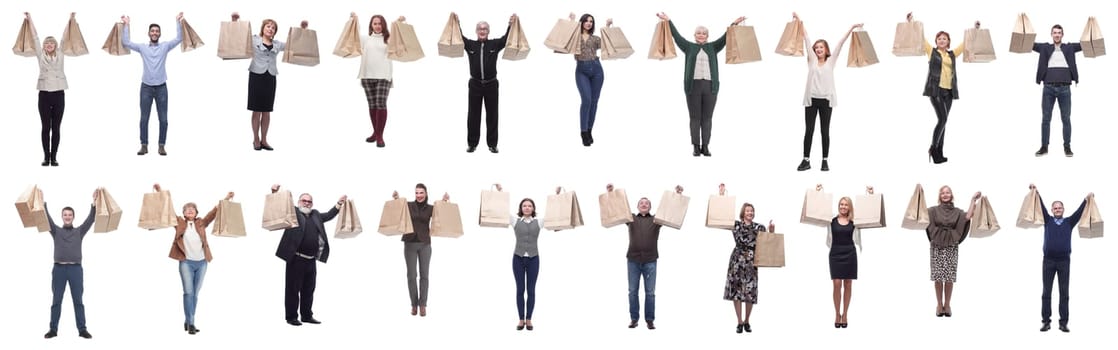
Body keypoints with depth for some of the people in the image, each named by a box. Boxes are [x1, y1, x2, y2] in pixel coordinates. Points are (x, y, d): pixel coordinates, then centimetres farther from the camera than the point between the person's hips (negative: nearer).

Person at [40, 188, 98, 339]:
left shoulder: (79, 231, 10)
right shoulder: (56, 231, 10)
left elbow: (90, 219, -1)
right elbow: (47, 218, -1)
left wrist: (94, 202, -11)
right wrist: (42, 202, -10)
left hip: (76, 269, 0)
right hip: (59, 269, 0)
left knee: (78, 301, 1)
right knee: (56, 301, 3)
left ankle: (82, 330, 3)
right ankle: (53, 329, 8)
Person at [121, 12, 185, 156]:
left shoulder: (165, 46, 6)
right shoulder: (142, 47, 6)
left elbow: (179, 39, -1)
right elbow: (125, 42, 2)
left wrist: (178, 22, -5)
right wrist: (126, 25, 0)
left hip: (161, 87, 0)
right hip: (146, 87, 0)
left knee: (163, 119, 0)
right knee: (144, 119, 2)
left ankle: (162, 146, 8)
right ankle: (144, 145, 9)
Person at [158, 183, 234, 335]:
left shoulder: (201, 223, 10)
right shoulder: (179, 223, 4)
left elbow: (214, 212, 5)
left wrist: (225, 200, -3)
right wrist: (160, 193, -7)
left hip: (201, 262, 3)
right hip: (186, 262, -3)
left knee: (195, 294, 8)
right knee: (188, 292, -10)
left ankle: (188, 322, 17)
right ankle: (190, 323, -11)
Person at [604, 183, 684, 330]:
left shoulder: (656, 219, 8)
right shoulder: (631, 218, 10)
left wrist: (678, 195, -11)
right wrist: (610, 194, -9)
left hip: (650, 260, -1)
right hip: (633, 259, 1)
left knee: (650, 292, 1)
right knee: (633, 291, 4)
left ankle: (650, 319, 7)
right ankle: (634, 318, 11)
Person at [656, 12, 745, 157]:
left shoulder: (712, 47, 13)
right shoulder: (689, 47, 10)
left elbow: (725, 38, 6)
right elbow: (676, 36, 5)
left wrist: (734, 24, -3)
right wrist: (668, 20, -2)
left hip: (710, 86, 1)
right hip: (693, 86, -1)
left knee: (707, 118, 2)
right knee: (695, 118, -1)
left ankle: (705, 147, 7)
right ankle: (696, 147, 3)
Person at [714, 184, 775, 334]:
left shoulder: (759, 227, 7)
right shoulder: (735, 224, 4)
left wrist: (771, 231, -11)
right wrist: (721, 196, -7)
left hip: (751, 261, 1)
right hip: (737, 259, -1)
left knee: (750, 292, 0)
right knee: (736, 290, -3)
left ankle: (747, 321, 14)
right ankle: (740, 322, 2)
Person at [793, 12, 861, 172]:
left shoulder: (830, 62, 7)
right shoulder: (812, 60, 7)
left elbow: (840, 43, 2)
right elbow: (806, 39, 4)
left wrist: (851, 28, -2)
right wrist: (799, 21, 5)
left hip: (825, 100, 0)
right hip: (811, 99, 0)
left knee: (825, 131, 5)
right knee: (809, 130, 1)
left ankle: (825, 161, 9)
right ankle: (806, 160, 5)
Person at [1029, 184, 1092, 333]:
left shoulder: (1069, 222, 10)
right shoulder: (1048, 220, 10)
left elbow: (1079, 212, -2)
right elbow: (1041, 207, 0)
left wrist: (1087, 199, -16)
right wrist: (1036, 193, -11)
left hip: (1064, 261, 0)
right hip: (1049, 260, 0)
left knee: (1064, 293, 1)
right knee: (1046, 292, 0)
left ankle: (1063, 322, 3)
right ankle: (1046, 321, 4)